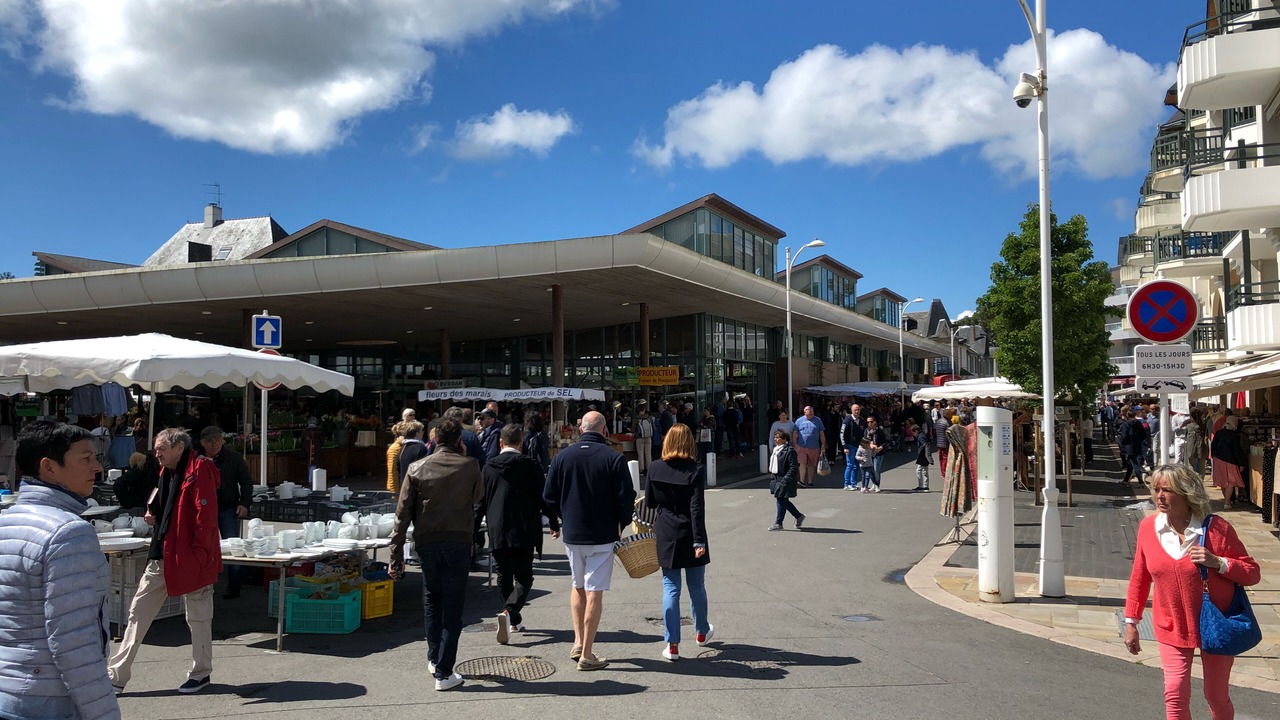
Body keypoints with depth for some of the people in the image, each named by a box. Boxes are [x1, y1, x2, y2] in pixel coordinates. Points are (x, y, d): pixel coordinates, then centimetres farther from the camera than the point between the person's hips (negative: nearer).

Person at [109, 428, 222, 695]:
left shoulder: (199, 470, -14)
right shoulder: (167, 472, 14)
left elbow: (206, 515, -19)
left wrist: (199, 553, -21)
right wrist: (153, 516, 5)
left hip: (191, 558, -9)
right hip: (162, 555, 9)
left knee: (198, 618, 6)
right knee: (138, 612, 8)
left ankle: (201, 673, 20)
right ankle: (117, 676, 15)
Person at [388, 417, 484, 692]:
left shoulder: (417, 468, 1)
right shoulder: (469, 466, -4)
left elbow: (402, 514, -2)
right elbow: (478, 498, 16)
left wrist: (396, 557, 2)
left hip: (426, 542, 2)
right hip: (458, 542, -2)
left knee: (432, 599, 23)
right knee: (453, 607, 4)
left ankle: (434, 659, 33)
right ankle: (444, 673, 4)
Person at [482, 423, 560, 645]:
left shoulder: (489, 467, 4)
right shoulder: (531, 466, -4)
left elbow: (480, 502, 10)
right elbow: (544, 498, -2)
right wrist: (554, 524, 9)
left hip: (497, 533, 3)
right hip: (524, 532, -2)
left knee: (504, 578, 14)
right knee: (523, 578, 2)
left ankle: (514, 621, 20)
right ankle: (508, 612, -21)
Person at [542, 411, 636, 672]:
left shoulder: (562, 456, -1)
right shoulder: (614, 458, -11)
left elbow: (548, 496, 3)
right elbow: (626, 498, -11)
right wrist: (623, 524, 7)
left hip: (571, 533, 3)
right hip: (602, 535, -3)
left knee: (578, 586, 21)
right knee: (594, 592, 2)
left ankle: (578, 642, 17)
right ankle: (587, 654, 4)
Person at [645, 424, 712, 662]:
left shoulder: (656, 468, -3)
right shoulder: (696, 471, -11)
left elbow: (649, 502, 3)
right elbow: (697, 508, -15)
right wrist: (699, 541, -14)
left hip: (665, 535, 2)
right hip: (689, 535, -2)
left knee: (670, 588, 6)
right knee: (696, 586, 15)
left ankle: (672, 644, 5)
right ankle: (702, 632, 35)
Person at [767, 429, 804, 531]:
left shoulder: (790, 451, -16)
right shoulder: (775, 450, 12)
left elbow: (793, 468, -18)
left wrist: (785, 479, -22)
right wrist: (773, 475, 15)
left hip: (785, 481, -9)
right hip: (777, 479, 9)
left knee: (781, 500, -2)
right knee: (783, 501, 13)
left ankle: (778, 523, 8)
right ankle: (799, 516, 29)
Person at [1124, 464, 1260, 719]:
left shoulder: (1216, 528, -15)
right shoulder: (1148, 527, -7)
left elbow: (1252, 573, -7)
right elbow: (1139, 578, 2)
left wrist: (1217, 562, -25)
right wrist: (1131, 622, 3)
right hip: (1172, 628, 1)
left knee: (1217, 697, 14)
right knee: (1175, 695, -5)